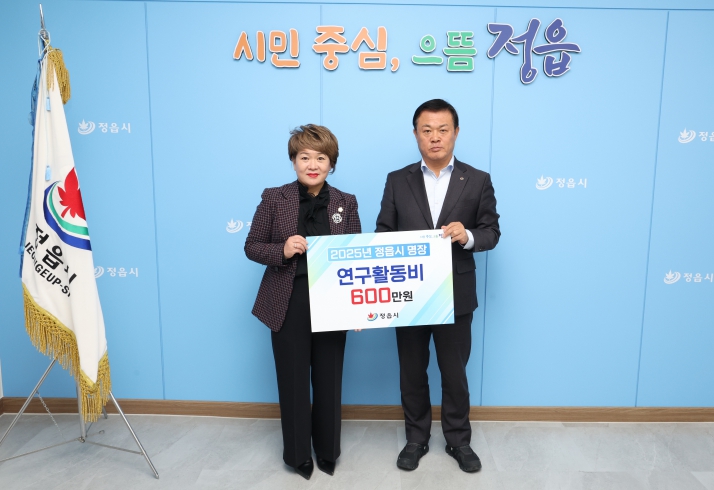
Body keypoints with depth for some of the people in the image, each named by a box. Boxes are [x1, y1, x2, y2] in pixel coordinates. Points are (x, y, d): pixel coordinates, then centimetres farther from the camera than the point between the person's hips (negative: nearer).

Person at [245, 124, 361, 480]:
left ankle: (328, 452, 35)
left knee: (329, 380, 14)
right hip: (289, 305, -1)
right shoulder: (273, 199, -3)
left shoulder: (346, 203, 1)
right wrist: (282, 251, -20)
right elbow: (252, 246, 0)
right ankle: (298, 454, 32)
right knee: (293, 381, 11)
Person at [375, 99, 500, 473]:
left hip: (455, 296, -1)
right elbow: (383, 234, 0)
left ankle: (458, 439, 36)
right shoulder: (397, 180, 2)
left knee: (454, 372, 14)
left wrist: (468, 236, -22)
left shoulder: (478, 181, 0)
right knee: (411, 372, 15)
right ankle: (416, 438, 35)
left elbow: (492, 231, 0)